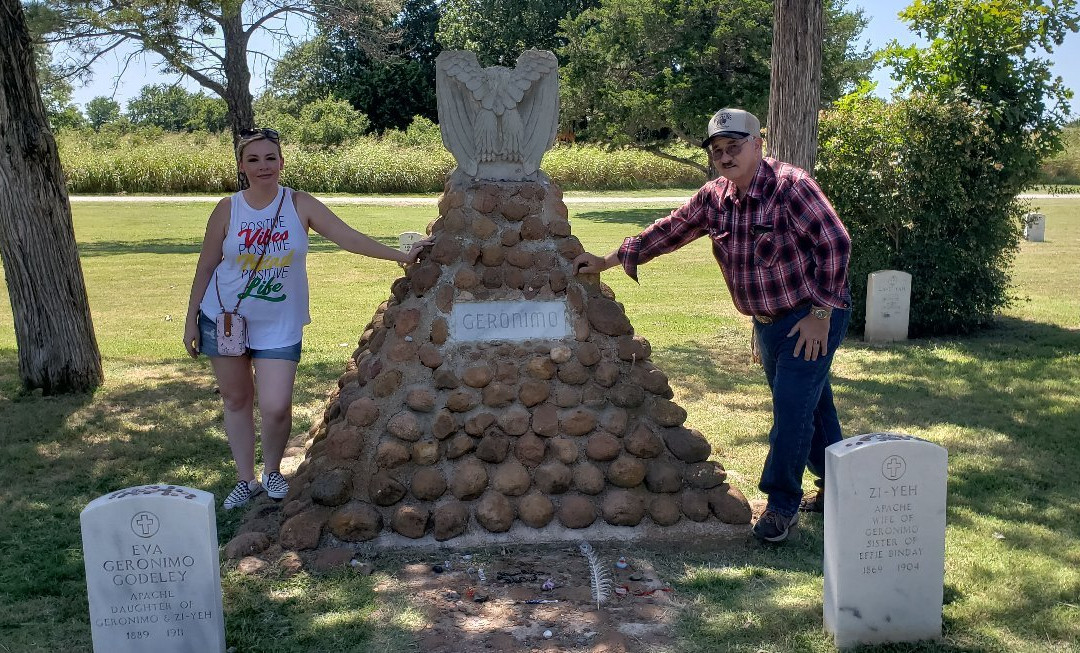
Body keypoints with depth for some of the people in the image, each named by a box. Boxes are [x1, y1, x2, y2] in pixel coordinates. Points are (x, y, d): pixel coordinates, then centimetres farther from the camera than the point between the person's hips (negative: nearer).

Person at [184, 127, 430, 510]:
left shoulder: (300, 205, -7)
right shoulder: (228, 210, -5)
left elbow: (348, 237, -13)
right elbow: (206, 267, 1)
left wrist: (401, 256, -20)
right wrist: (191, 320, 2)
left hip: (279, 325, -1)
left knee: (276, 407, -9)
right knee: (236, 399, 11)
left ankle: (272, 471, 20)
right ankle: (246, 479, 29)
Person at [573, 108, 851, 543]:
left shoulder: (790, 185, -20)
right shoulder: (714, 198, 1)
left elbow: (835, 245, -20)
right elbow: (667, 231, 9)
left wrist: (821, 313, -19)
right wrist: (607, 262, 10)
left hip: (810, 318, -7)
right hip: (767, 323, 7)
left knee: (793, 406, -8)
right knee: (811, 405, 17)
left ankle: (782, 502, 7)